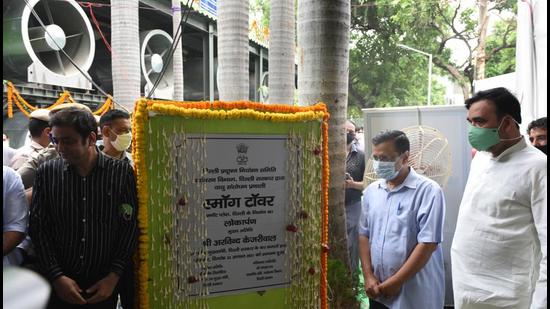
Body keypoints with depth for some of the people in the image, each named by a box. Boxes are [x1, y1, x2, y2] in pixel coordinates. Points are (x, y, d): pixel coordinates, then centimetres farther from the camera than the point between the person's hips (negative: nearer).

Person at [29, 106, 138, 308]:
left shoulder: (122, 172, -8)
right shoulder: (46, 172, -3)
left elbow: (130, 226, -6)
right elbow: (38, 228, -2)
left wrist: (114, 276, -10)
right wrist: (56, 276, -9)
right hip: (59, 283, 1)